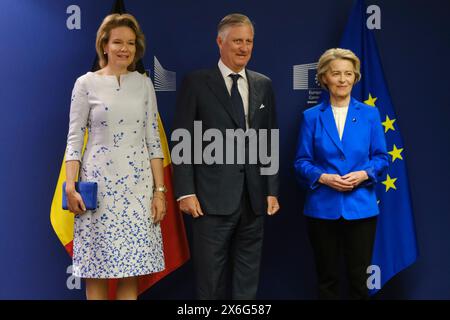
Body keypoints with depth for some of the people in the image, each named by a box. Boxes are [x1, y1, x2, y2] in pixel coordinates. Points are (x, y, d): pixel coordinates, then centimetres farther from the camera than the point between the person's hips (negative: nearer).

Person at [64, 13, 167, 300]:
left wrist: (160, 190, 2)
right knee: (97, 271, 4)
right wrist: (71, 186, -10)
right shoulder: (86, 84, 0)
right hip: (99, 183, -2)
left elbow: (153, 139, 7)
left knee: (131, 270, 5)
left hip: (138, 184, 2)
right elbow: (74, 139, 0)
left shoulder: (144, 84, 8)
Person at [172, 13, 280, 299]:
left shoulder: (264, 85, 12)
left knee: (248, 280, 11)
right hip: (213, 198, -3)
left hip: (254, 198, 4)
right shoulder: (197, 83, 0)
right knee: (211, 280, 4)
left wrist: (272, 190, 7)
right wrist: (185, 192, -9)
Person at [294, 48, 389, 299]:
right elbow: (302, 162, 1)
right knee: (327, 278, 11)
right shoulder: (312, 116, 1)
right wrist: (323, 178, -16)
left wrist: (363, 175, -13)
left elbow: (381, 158, 5)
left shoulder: (370, 114, 3)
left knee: (359, 278, 5)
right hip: (322, 208, 0)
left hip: (361, 207, 0)